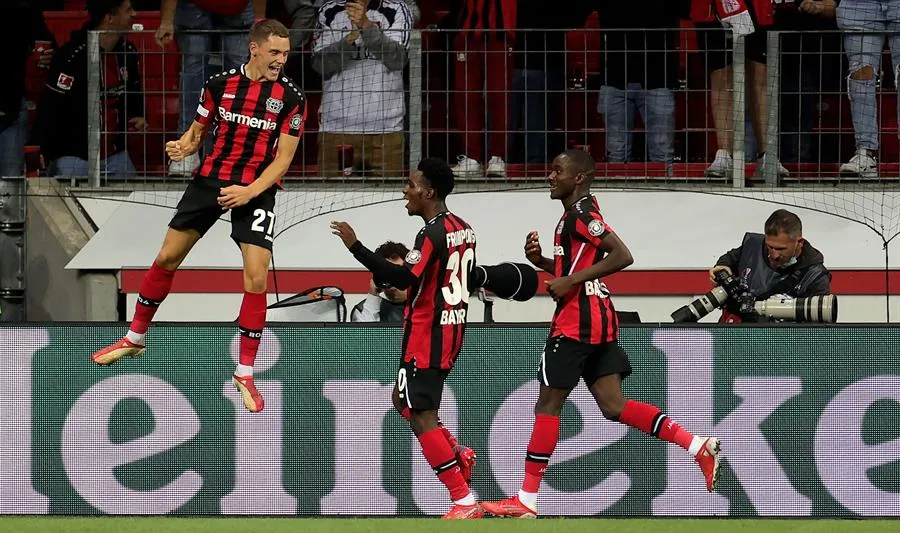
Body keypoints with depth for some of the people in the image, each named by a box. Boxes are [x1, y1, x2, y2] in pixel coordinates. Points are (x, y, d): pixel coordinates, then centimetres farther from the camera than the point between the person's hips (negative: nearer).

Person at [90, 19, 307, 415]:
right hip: (210, 179, 3)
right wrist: (182, 146, -12)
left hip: (256, 190, -3)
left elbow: (282, 158, -8)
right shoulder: (220, 84, -2)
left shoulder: (291, 97, -8)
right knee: (167, 259, 6)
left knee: (256, 279, -13)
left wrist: (249, 192, -20)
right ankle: (135, 338, 27)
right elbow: (196, 133, 10)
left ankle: (245, 374, -2)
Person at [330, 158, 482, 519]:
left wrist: (355, 246, -27)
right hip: (451, 330, 10)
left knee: (421, 416, -8)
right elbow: (469, 279, 19)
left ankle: (465, 502, -11)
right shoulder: (462, 229, 10)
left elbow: (404, 279, -27)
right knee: (404, 399, 23)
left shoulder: (432, 234, -18)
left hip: (427, 334, -10)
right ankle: (458, 455, 11)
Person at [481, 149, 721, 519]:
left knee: (548, 403, -3)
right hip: (597, 319, 10)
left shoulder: (581, 213, -12)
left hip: (578, 321, -10)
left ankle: (527, 500, 0)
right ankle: (698, 446, 1)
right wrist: (541, 261, 11)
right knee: (613, 406, 7)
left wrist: (571, 281, -22)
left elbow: (622, 256, -22)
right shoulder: (577, 214, 18)